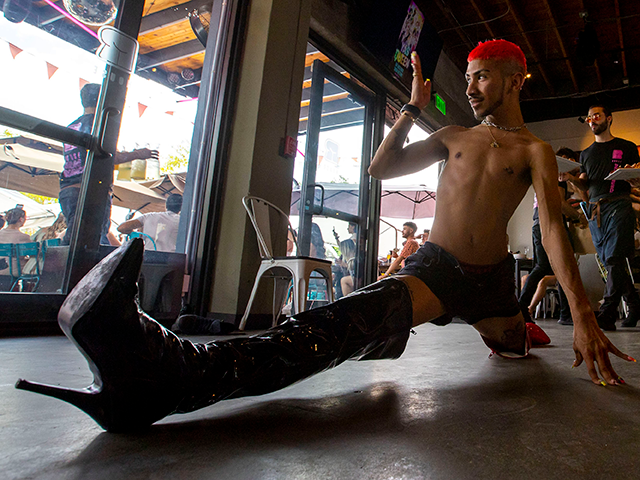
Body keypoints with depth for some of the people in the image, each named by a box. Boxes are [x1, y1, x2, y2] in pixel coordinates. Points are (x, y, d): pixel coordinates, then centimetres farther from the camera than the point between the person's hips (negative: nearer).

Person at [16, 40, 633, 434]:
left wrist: (582, 315, -23)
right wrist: (413, 108, 5)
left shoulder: (535, 151, 1)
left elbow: (553, 228, -12)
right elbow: (380, 168, 10)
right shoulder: (454, 137, 13)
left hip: (489, 279, 1)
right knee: (350, 322, -20)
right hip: (435, 266, 0)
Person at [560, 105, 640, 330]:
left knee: (614, 260, -14)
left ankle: (606, 315, -18)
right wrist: (570, 178, -2)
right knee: (610, 262, 3)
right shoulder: (586, 153, 23)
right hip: (595, 210, 5)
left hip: (618, 204, -4)